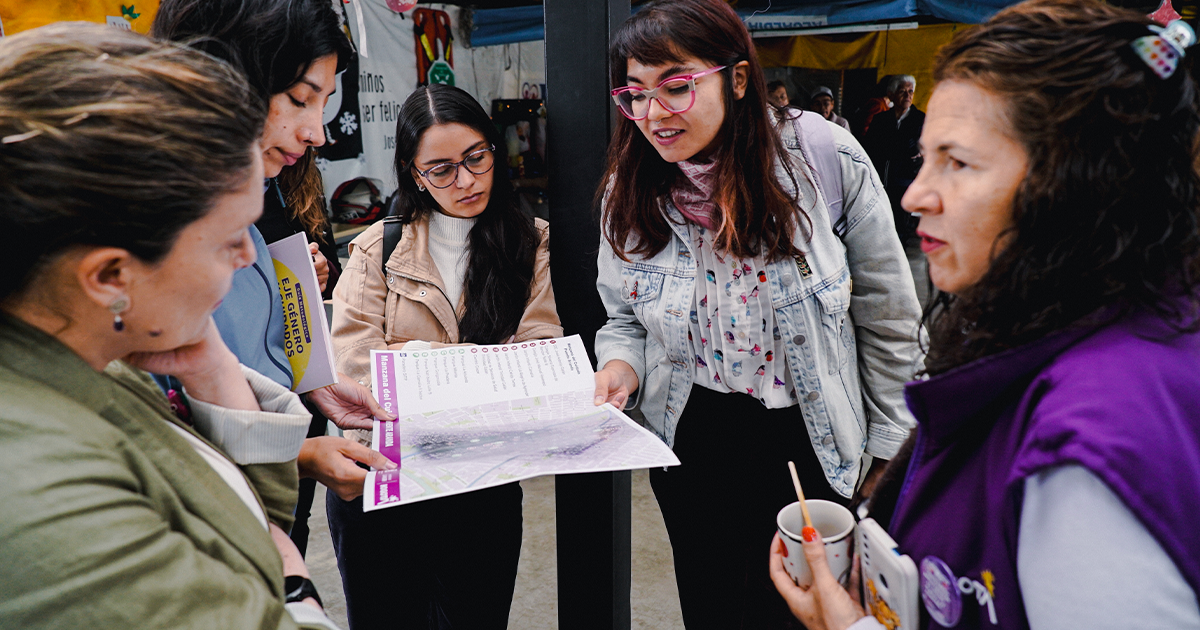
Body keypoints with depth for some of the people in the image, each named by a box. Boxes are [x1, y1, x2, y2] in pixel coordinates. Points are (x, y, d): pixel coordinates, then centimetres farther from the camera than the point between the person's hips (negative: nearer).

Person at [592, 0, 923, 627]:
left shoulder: (825, 161, -17)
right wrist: (621, 363, -14)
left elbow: (888, 319, -7)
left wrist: (889, 453, -2)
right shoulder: (629, 194, -7)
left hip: (813, 450, -2)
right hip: (691, 450, 2)